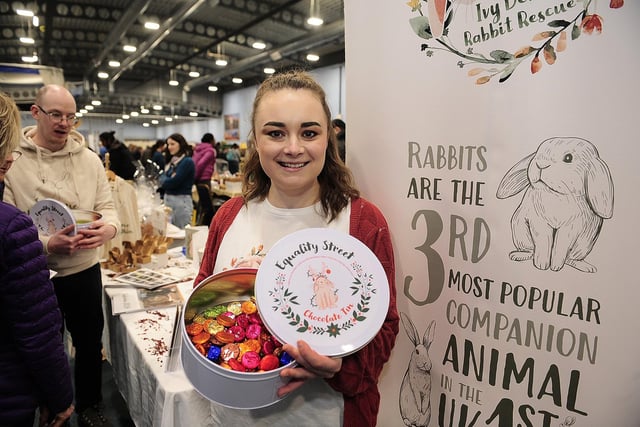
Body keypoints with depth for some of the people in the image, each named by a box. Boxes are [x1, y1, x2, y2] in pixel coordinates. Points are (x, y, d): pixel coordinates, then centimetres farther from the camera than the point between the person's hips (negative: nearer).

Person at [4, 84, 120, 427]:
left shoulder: (89, 159, 1)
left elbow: (106, 206, 3)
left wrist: (109, 227, -20)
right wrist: (46, 245, -26)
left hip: (85, 271, 3)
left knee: (90, 343, 16)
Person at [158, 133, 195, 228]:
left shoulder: (187, 162, -12)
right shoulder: (171, 161, 14)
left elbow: (173, 182, -16)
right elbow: (163, 178, 11)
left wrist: (163, 180, 2)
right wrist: (167, 180, -9)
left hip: (181, 200, -8)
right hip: (167, 199, 8)